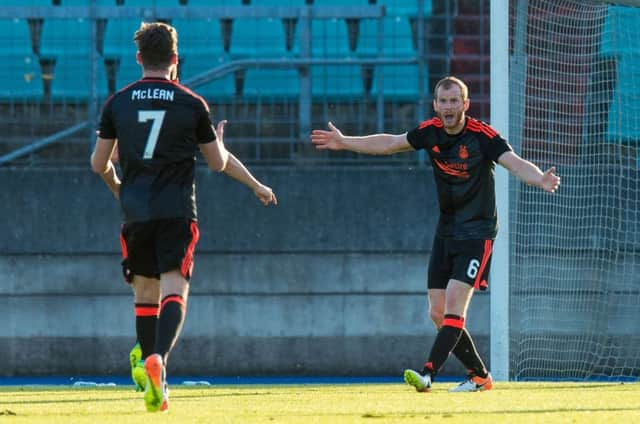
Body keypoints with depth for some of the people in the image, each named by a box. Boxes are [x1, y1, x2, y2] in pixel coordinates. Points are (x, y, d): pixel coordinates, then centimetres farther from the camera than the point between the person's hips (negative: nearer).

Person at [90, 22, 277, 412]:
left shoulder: (117, 103, 5)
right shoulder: (192, 104, 1)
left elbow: (99, 163, 11)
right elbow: (219, 162, 9)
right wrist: (257, 186, 29)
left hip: (136, 213, 2)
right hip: (177, 213, -2)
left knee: (145, 294, 12)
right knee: (175, 289, -9)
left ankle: (151, 373, 12)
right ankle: (158, 358, -33)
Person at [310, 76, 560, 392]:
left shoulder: (483, 136, -16)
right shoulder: (430, 132, 0)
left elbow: (515, 163, -29)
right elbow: (390, 143, 16)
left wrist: (539, 179, -50)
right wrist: (345, 143, 20)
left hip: (477, 232, -6)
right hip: (446, 232, 6)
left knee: (454, 303, -18)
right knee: (438, 313, 4)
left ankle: (428, 374, -24)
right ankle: (479, 375, 14)